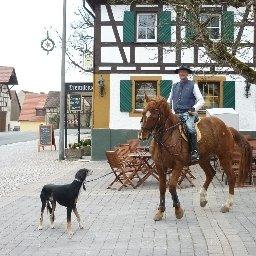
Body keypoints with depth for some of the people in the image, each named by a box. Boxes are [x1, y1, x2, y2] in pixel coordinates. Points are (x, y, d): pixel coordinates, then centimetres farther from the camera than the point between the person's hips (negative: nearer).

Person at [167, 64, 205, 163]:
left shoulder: (193, 85, 6)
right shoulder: (174, 86, 19)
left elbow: (201, 101, 2)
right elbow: (169, 101, 28)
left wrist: (194, 108, -14)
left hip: (188, 113, -5)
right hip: (176, 114, 5)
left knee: (190, 128, -32)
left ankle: (194, 152, -31)